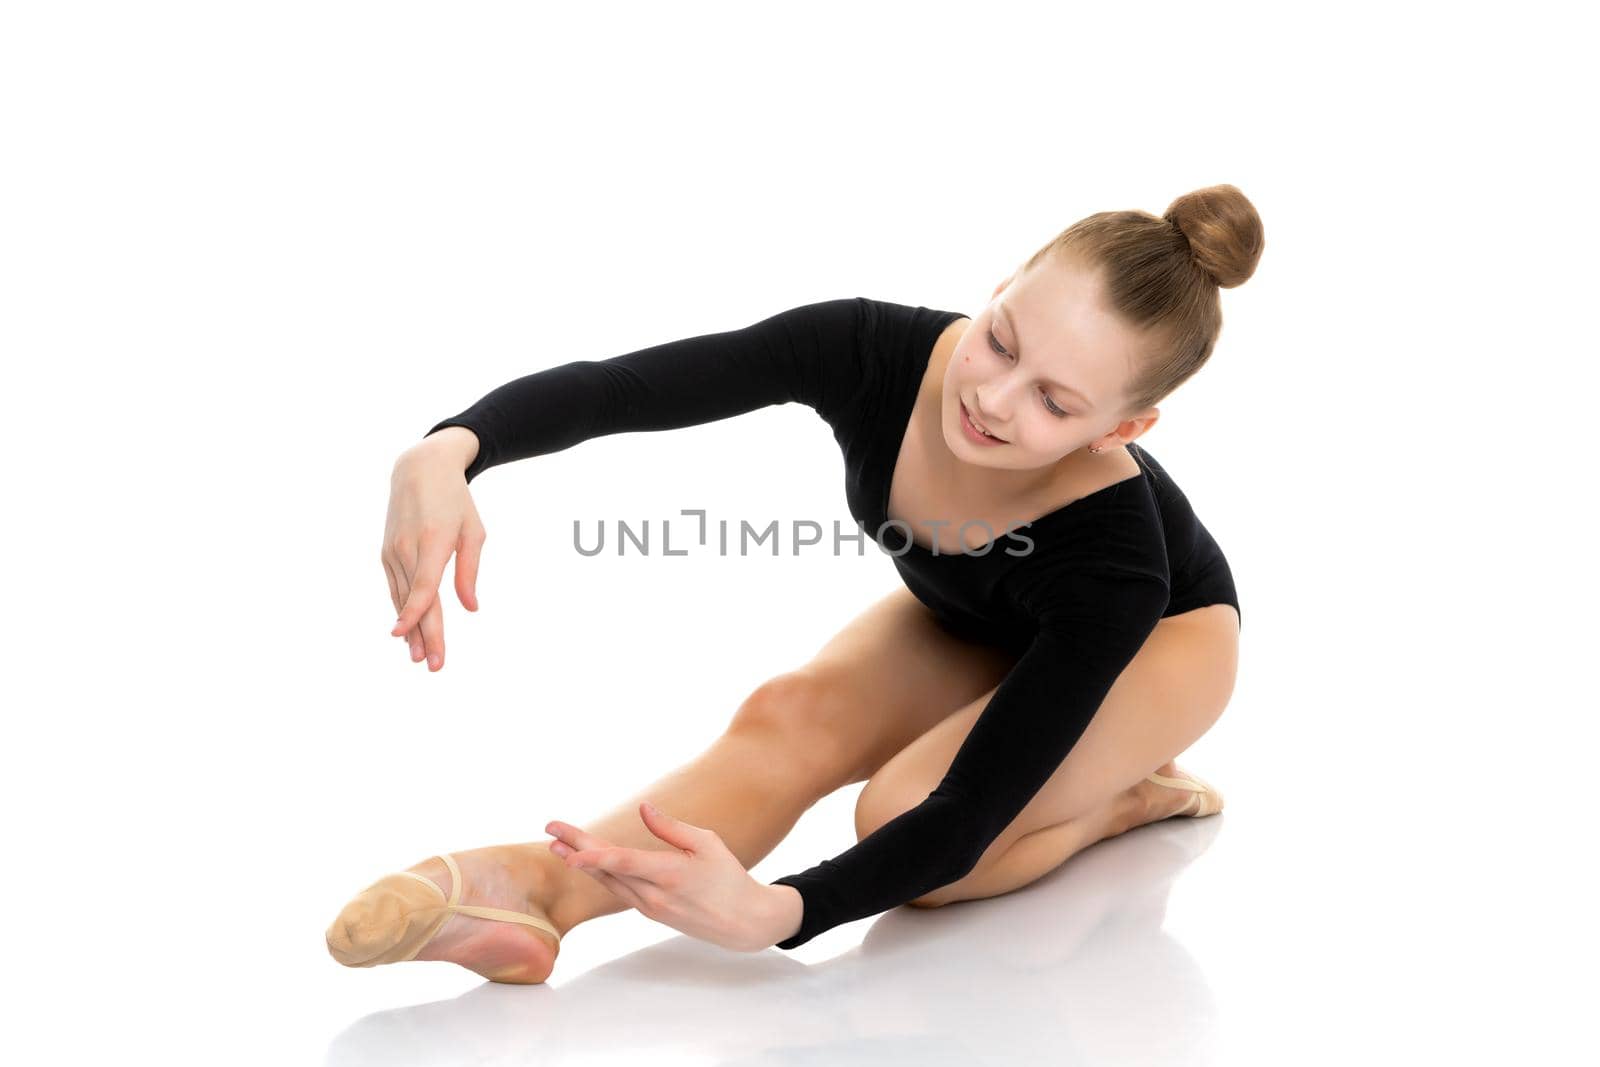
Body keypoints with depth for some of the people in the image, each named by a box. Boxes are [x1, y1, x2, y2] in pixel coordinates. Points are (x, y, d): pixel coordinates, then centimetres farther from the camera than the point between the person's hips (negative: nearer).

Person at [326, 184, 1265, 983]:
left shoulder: (1114, 549, -42)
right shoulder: (874, 351, -35)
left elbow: (960, 825, -42)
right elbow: (607, 387, -39)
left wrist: (769, 915, -60)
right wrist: (447, 453, -60)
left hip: (1159, 632, -4)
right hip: (967, 625, 4)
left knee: (907, 814, -30)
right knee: (792, 717, -28)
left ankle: (1130, 795, -6)